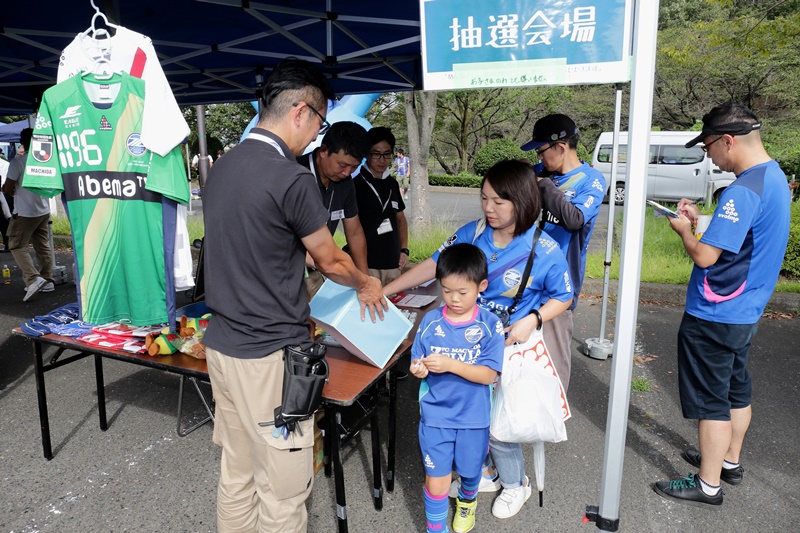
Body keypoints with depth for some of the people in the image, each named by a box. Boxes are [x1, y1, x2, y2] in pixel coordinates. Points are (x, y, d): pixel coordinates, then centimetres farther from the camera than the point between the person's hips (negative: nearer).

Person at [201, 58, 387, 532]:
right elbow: (331, 261, -5)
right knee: (284, 491, 8)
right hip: (270, 356, -9)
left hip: (221, 345, 9)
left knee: (237, 475, 21)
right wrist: (367, 285, 16)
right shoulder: (292, 179, -18)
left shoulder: (221, 167, 7)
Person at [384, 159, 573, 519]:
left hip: (510, 346, -4)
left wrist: (531, 320, -18)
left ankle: (515, 483, 31)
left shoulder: (545, 251, -13)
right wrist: (384, 291, -6)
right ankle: (484, 474, 36)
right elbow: (433, 265, -2)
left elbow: (562, 297, -1)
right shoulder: (472, 233, -5)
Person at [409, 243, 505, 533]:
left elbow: (488, 374, -17)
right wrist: (418, 368, -23)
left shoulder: (490, 325, -14)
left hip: (473, 417, 0)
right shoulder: (431, 321, -7)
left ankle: (467, 501, 57)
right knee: (436, 480, 4)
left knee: (470, 471, 23)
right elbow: (417, 363, 1)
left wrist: (449, 364, -29)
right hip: (435, 416, 0)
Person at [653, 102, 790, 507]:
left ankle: (708, 485, 18)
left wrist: (684, 230, -7)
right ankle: (729, 461, 41)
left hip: (714, 318, -10)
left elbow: (705, 255, -25)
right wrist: (702, 219, 7)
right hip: (745, 312, 10)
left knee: (711, 401, 3)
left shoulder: (743, 191, -25)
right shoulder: (775, 176, 7)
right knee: (736, 389, 22)